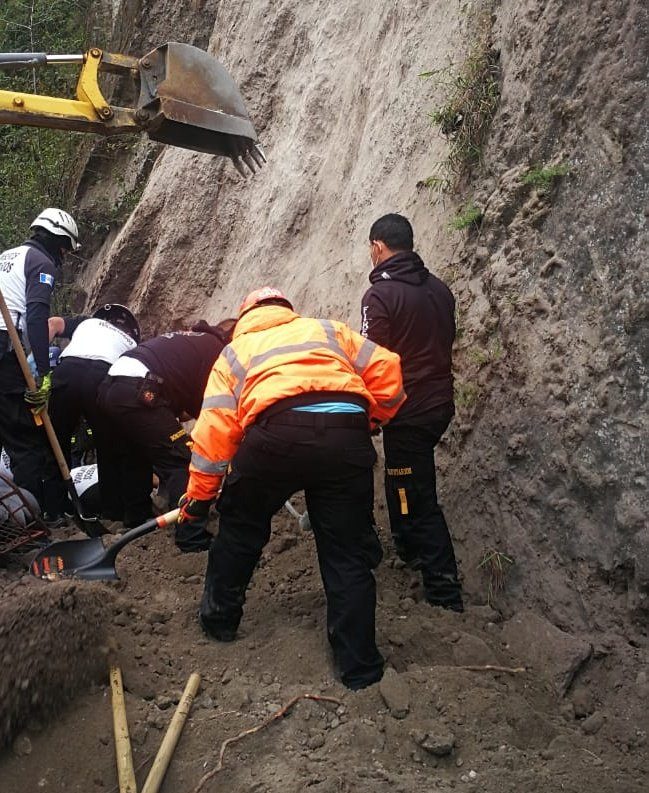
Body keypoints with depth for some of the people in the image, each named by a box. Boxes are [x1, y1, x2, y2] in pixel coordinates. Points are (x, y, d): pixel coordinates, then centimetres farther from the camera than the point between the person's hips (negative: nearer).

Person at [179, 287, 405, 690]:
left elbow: (215, 428, 16)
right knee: (347, 553, 12)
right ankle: (359, 665, 17)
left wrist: (198, 497, 22)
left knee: (240, 530, 24)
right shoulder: (328, 330, 31)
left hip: (276, 434, -1)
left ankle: (220, 618, 41)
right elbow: (386, 368, 19)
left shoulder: (236, 350, 27)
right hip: (347, 434, 1)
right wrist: (375, 418, 35)